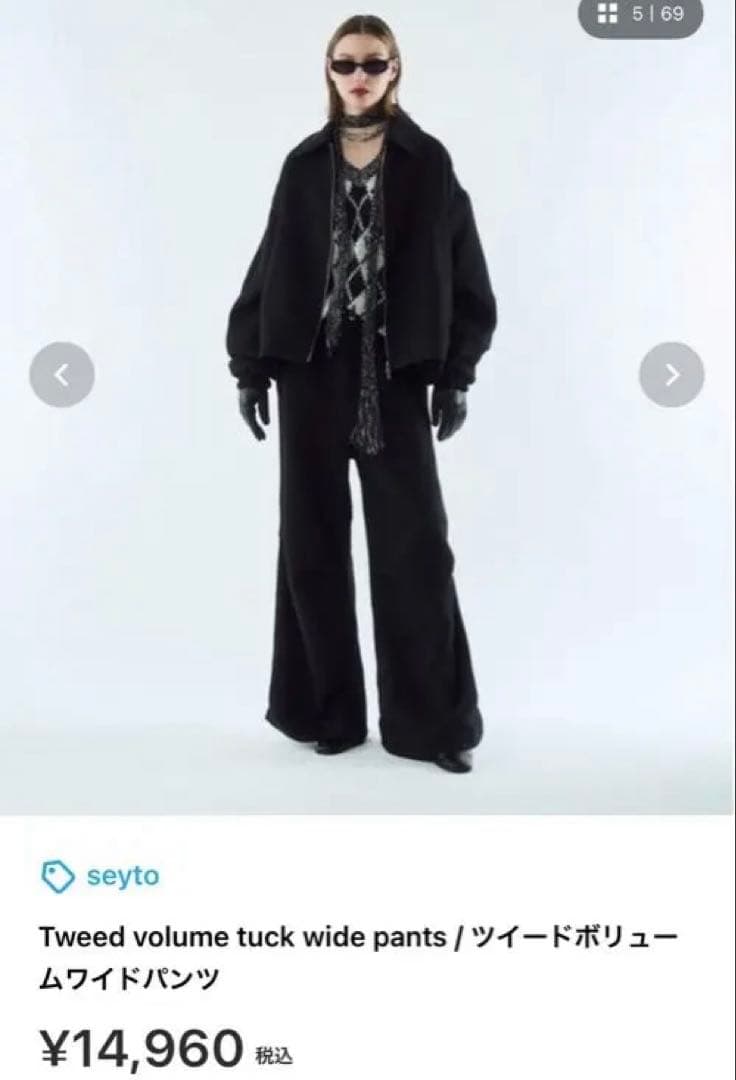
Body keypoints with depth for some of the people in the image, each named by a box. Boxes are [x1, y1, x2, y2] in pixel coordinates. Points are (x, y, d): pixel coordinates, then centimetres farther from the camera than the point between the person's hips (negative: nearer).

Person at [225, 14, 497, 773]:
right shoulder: (305, 164, 9)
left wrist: (456, 373, -4)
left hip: (395, 371, -2)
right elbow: (270, 267, 8)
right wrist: (250, 363, 2)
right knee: (312, 539, 4)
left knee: (414, 540, -3)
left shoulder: (427, 162, 4)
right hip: (311, 369, 2)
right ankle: (327, 708, 17)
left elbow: (462, 272, 2)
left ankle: (432, 719, 7)